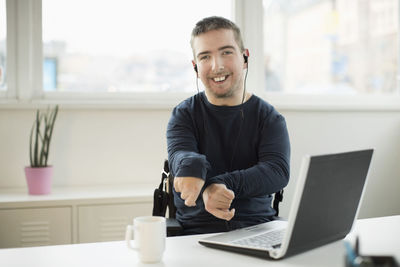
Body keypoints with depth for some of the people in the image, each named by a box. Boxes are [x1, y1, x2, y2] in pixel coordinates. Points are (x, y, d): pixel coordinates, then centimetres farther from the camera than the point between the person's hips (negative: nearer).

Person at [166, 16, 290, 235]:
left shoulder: (270, 118, 5)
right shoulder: (184, 115, 5)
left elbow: (278, 171, -13)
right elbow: (179, 155, -15)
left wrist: (224, 184, -30)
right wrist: (191, 165, -41)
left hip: (257, 232, -4)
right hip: (196, 232, 5)